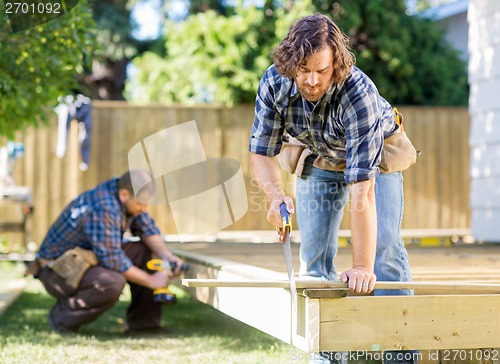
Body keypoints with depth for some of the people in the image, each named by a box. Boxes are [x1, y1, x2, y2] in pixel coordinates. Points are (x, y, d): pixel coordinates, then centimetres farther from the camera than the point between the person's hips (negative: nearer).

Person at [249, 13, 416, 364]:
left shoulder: (359, 93, -42)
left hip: (375, 158, -4)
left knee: (384, 247, -17)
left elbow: (361, 192, -44)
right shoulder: (274, 83, -29)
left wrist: (362, 267, -44)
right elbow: (262, 152, -19)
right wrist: (276, 194, -41)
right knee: (314, 256, -1)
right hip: (318, 161, 4)